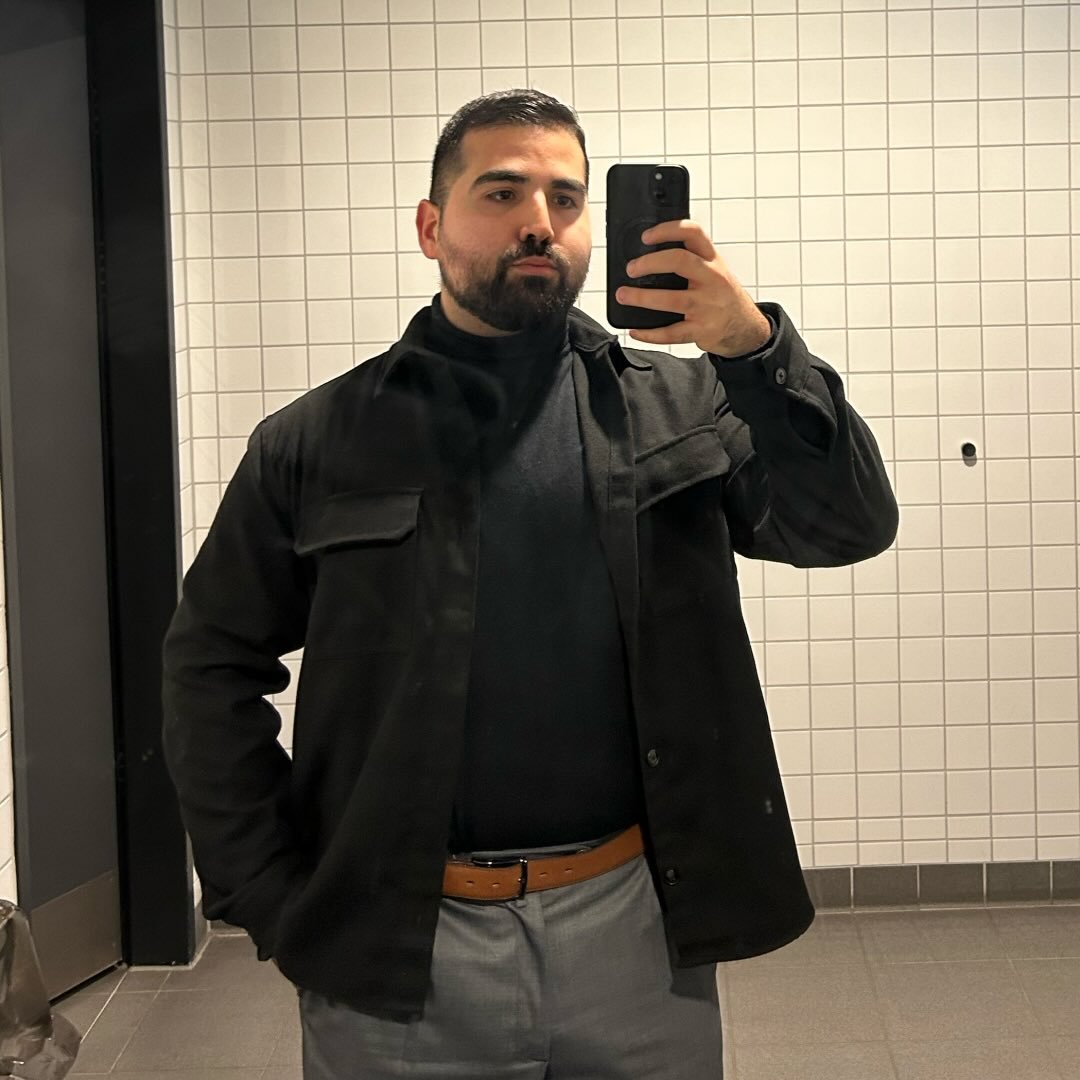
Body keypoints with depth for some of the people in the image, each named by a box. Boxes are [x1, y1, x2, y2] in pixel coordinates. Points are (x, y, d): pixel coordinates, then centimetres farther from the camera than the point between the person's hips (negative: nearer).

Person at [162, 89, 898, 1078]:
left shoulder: (681, 404, 3)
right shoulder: (318, 441, 1)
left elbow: (853, 526, -6)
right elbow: (213, 666, 3)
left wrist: (756, 347, -21)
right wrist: (270, 902, -3)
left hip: (636, 924, 1)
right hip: (392, 949, 0)